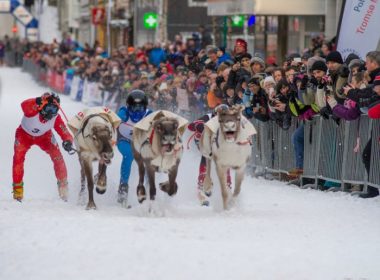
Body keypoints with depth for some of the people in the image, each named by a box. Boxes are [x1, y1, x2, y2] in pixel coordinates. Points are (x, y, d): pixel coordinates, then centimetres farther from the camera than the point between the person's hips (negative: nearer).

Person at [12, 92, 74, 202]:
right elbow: (24, 105, -62)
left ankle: (63, 184, 4)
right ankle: (17, 188, -1)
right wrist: (39, 101, -78)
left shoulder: (56, 118, -30)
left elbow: (65, 133, -28)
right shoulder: (32, 111, -40)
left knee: (57, 157, -13)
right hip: (24, 135, -2)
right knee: (18, 158, -18)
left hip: (43, 136, 2)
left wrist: (68, 141, -52)